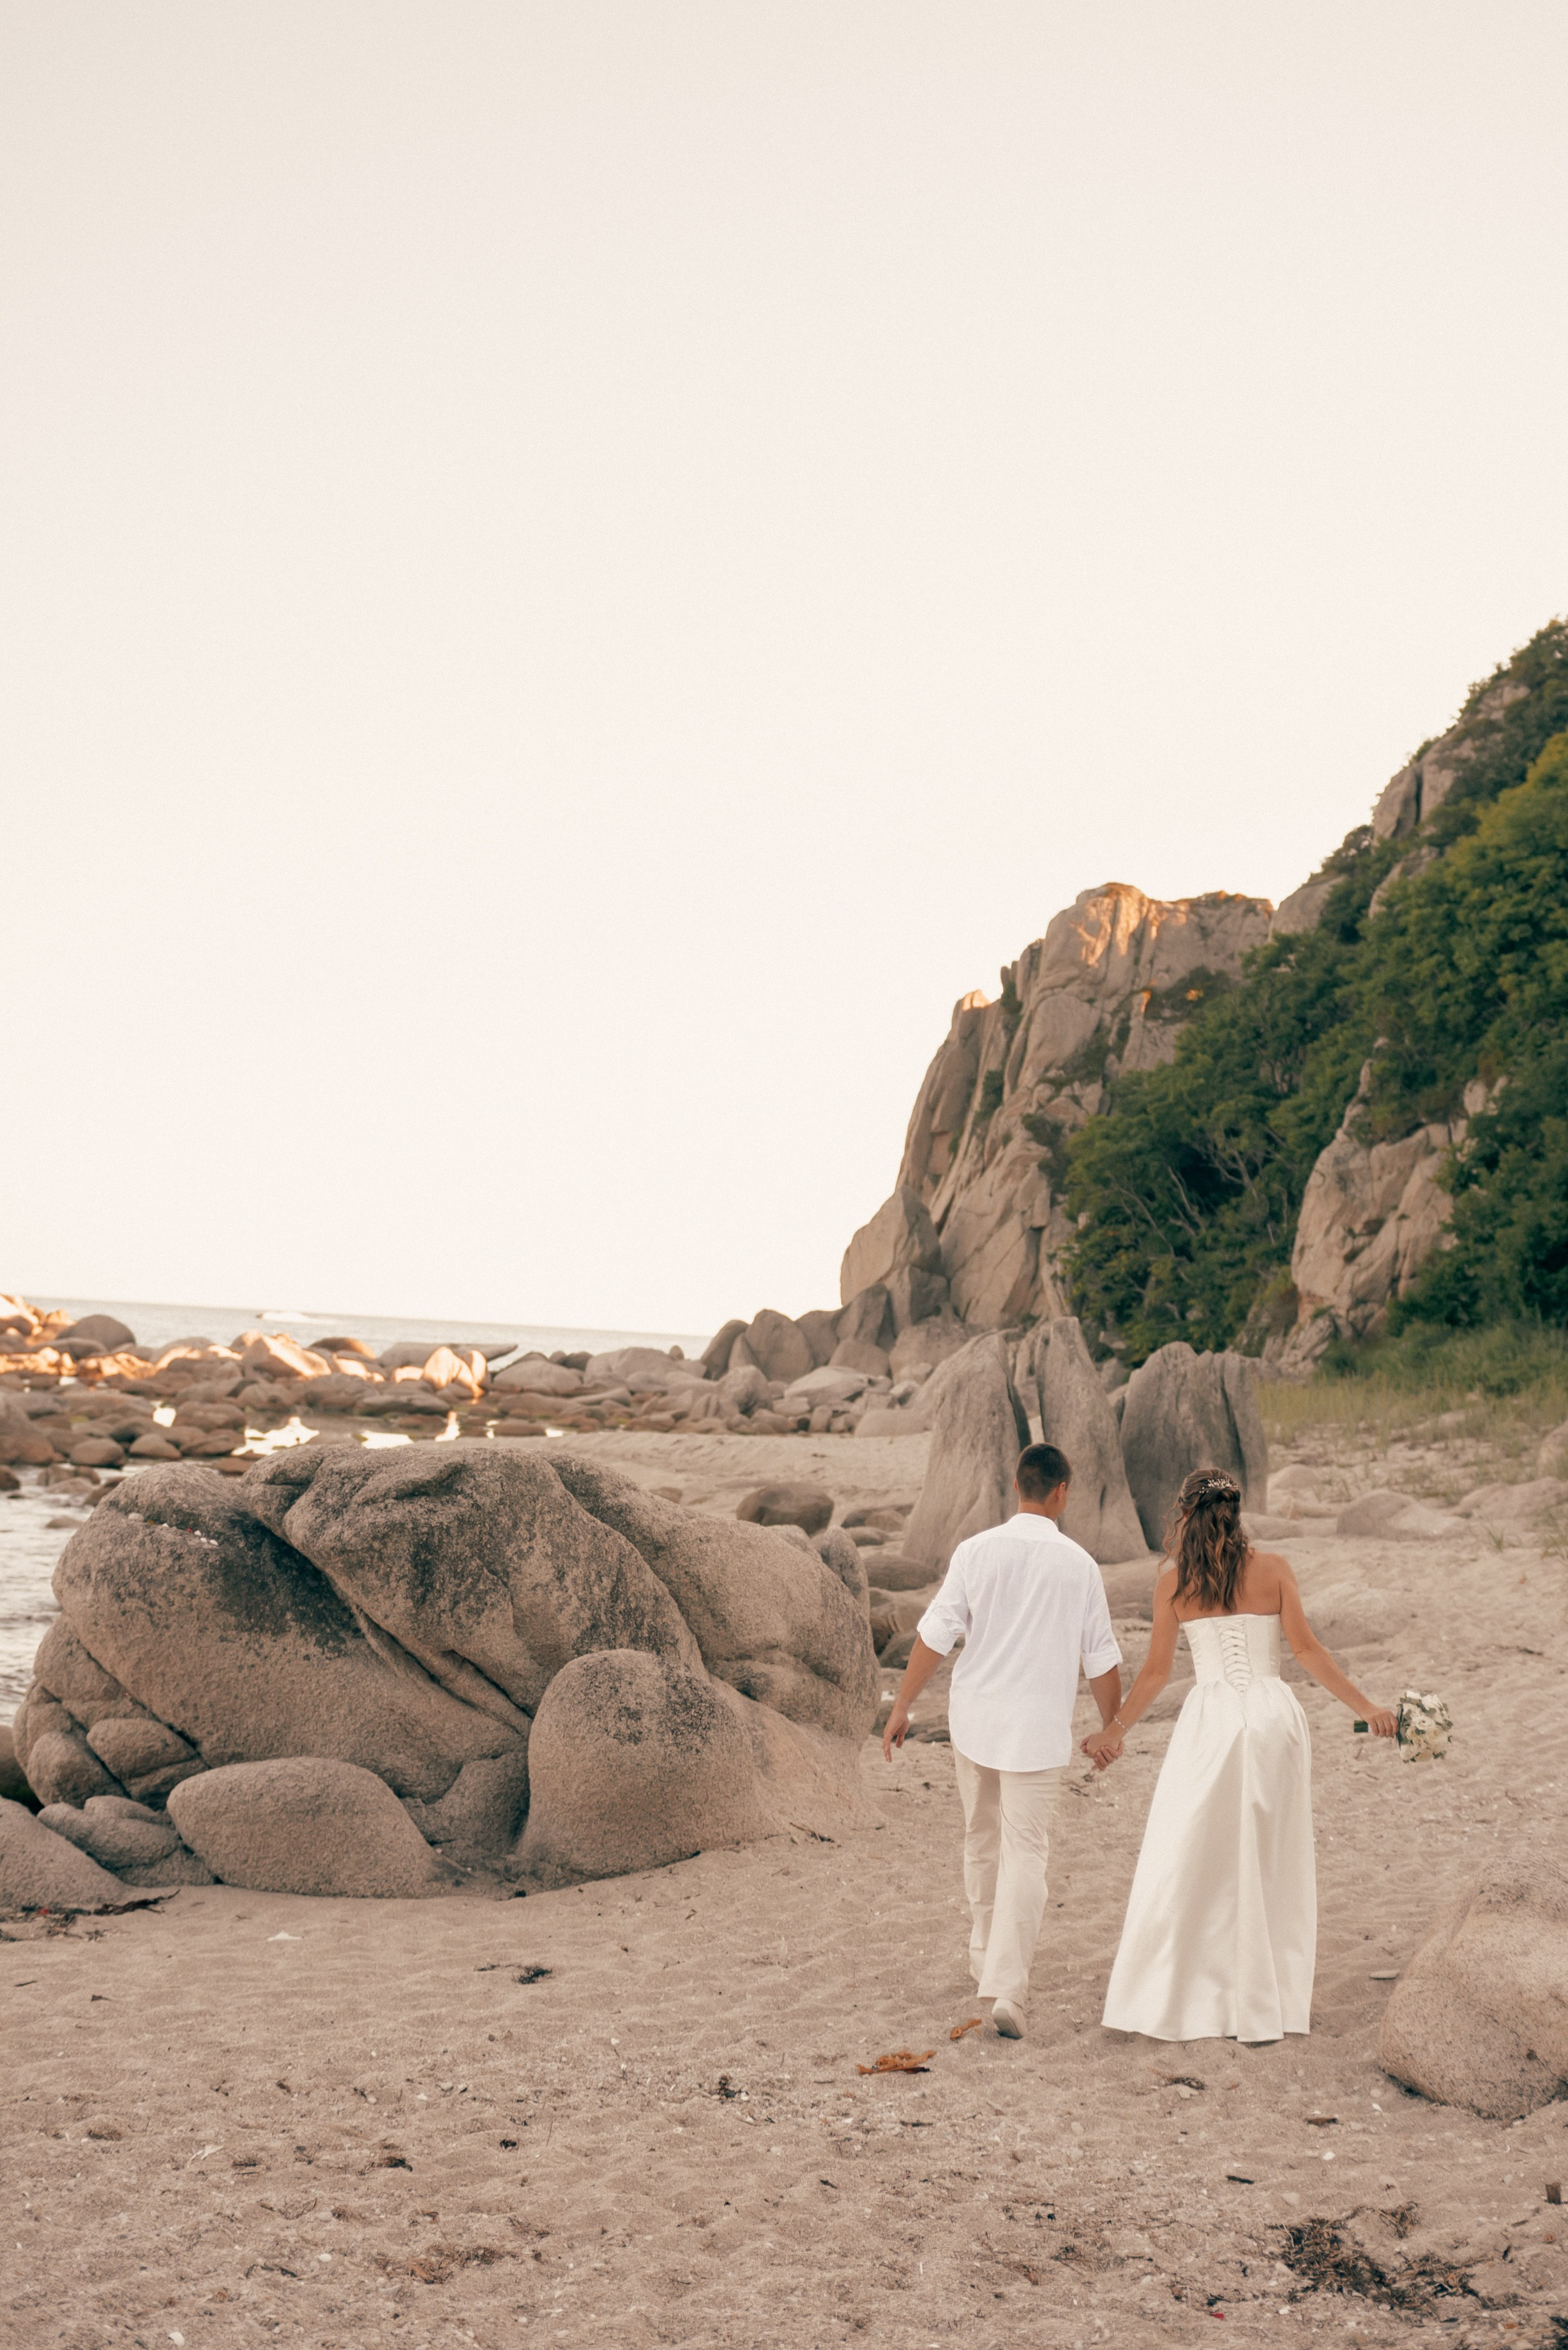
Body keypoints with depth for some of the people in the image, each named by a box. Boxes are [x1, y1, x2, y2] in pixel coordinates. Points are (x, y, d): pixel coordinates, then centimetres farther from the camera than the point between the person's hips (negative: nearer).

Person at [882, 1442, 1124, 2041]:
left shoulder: (977, 1551, -7)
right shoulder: (1078, 1565, -7)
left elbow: (934, 1635, -7)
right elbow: (1101, 1660, 0)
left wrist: (901, 1707, 3)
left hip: (974, 1719, 2)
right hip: (1038, 1727, -2)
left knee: (982, 1841, 21)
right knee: (1025, 1855, 2)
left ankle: (986, 1957, 36)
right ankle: (1007, 1986, -8)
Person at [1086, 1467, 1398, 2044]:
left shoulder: (1174, 1581, 0)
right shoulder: (1271, 1568, 2)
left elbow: (1157, 1672, 2)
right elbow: (1307, 1650, -1)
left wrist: (1114, 1730, 12)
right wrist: (1366, 1707, 7)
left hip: (1211, 1720, -1)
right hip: (1273, 1714, 1)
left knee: (1185, 1860, 6)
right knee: (1270, 1861, 11)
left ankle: (1166, 1996, 9)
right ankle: (1271, 2001, 17)